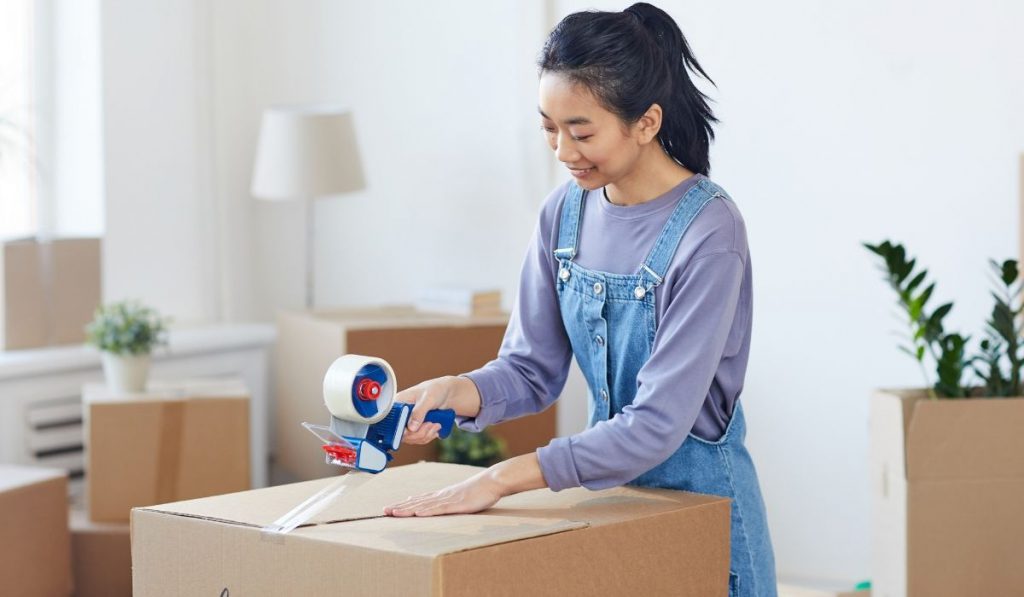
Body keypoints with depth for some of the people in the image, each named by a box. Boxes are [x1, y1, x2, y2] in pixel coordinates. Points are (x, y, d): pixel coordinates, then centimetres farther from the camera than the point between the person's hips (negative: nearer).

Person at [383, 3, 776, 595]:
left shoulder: (709, 230, -22)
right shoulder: (565, 213, -2)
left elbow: (659, 422, -26)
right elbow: (533, 368, 3)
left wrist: (506, 478, -30)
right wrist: (458, 391, -18)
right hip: (604, 486, 6)